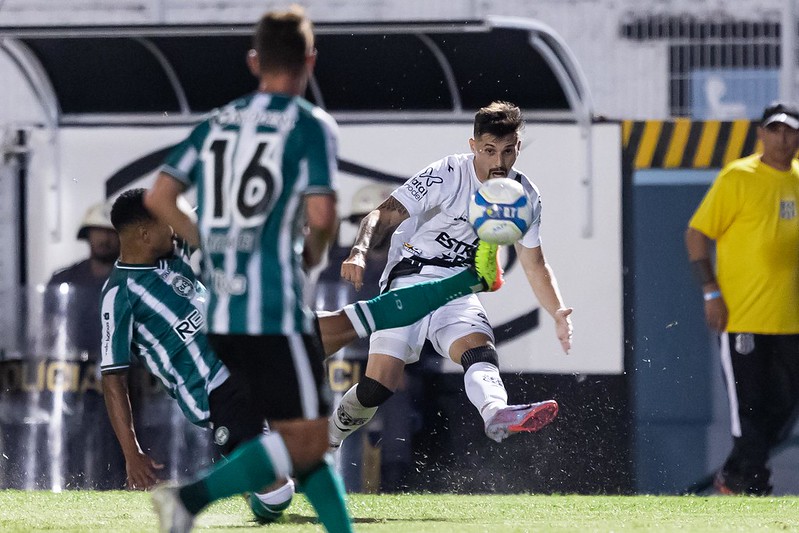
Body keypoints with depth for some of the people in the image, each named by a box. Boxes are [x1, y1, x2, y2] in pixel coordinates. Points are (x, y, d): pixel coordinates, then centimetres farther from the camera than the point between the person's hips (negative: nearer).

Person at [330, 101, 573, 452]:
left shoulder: (525, 196, 3)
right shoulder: (446, 176, -13)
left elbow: (533, 263, 17)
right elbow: (384, 215, -17)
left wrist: (558, 313, 5)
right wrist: (359, 253, -37)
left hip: (458, 293, 4)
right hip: (410, 279, -4)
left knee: (480, 353, -30)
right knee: (378, 386, -16)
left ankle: (498, 414, -62)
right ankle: (324, 442, 10)